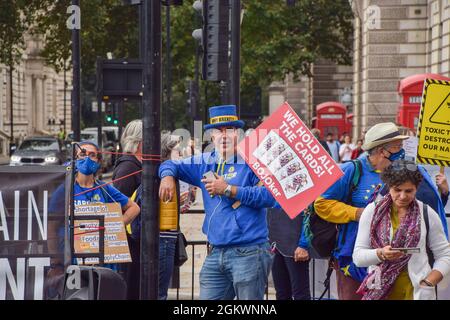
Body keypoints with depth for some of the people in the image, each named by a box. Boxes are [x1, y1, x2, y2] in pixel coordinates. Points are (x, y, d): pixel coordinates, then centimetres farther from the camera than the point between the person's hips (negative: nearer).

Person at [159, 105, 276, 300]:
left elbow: (268, 196, -17)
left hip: (249, 253, -6)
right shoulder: (205, 162, 15)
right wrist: (168, 176, 4)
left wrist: (228, 189, -14)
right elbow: (171, 164, 28)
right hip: (216, 253, 6)